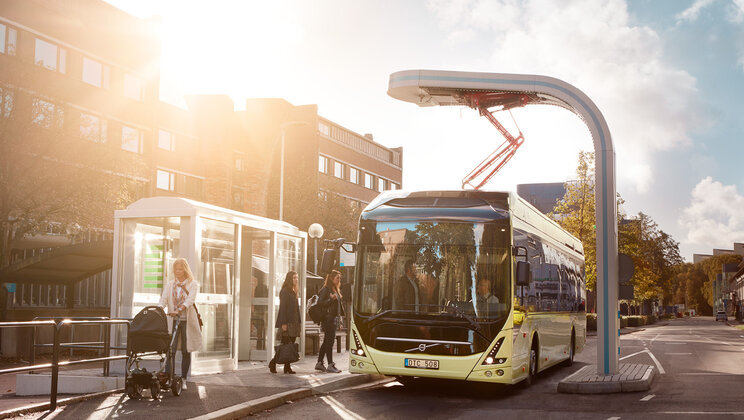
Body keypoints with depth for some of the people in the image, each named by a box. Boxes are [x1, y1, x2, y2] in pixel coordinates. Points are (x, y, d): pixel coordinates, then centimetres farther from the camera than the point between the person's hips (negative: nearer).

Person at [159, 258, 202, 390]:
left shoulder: (192, 284, 3)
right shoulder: (170, 285, 13)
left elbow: (190, 300, -13)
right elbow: (163, 299, 0)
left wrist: (179, 310, -30)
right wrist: (160, 309, -23)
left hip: (187, 321, -2)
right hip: (173, 320, 2)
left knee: (186, 351, 2)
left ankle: (183, 380, 10)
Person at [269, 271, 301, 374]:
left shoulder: (293, 292, 18)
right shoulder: (285, 291, -8)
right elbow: (282, 308, -14)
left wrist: (299, 322, 15)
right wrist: (283, 323, -19)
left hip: (294, 323, 8)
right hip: (287, 323, -8)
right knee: (285, 344, -6)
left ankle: (287, 367, 7)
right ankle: (272, 363, 6)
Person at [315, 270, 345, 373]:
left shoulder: (336, 290, 18)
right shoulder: (325, 289, -10)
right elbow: (320, 303, -15)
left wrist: (340, 317, 17)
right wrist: (331, 299, -24)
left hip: (334, 319, 9)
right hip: (328, 319, -9)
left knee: (327, 342, 12)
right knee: (329, 341, -8)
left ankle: (319, 363, 18)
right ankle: (330, 365, -7)